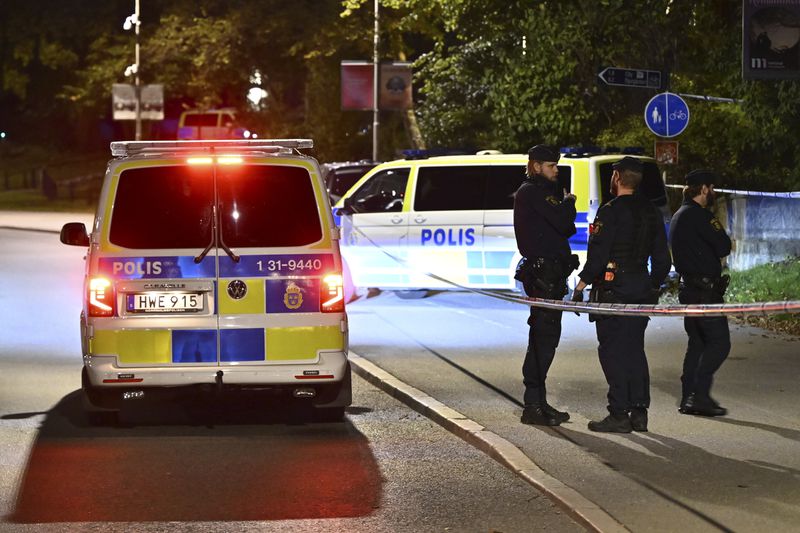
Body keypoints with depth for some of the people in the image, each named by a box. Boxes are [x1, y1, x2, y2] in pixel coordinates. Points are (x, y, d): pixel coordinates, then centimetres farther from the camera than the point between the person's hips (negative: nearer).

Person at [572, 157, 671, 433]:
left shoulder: (610, 211, -11)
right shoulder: (651, 213, 12)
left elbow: (597, 255, -16)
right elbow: (662, 258, 15)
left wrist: (580, 286, -11)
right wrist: (653, 288, 23)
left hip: (613, 287, -7)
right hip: (641, 290, 7)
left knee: (612, 351, -4)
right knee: (635, 349, 12)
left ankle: (619, 415, -6)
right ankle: (639, 413, 11)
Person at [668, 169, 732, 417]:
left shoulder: (678, 217, 18)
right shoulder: (698, 215, -14)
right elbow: (724, 247, -16)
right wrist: (722, 236, 5)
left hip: (689, 288, 10)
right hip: (705, 289, -10)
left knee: (697, 343, 13)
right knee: (719, 342, -9)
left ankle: (689, 398, 12)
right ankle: (700, 395, -14)